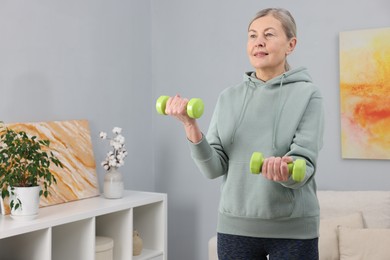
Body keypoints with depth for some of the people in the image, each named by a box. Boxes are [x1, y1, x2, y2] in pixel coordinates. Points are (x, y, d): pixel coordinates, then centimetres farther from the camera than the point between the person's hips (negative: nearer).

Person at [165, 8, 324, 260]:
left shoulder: (307, 94, -4)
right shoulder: (228, 97, 3)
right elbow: (214, 168, -3)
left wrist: (287, 171, -33)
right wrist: (191, 125, -17)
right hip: (235, 227, 3)